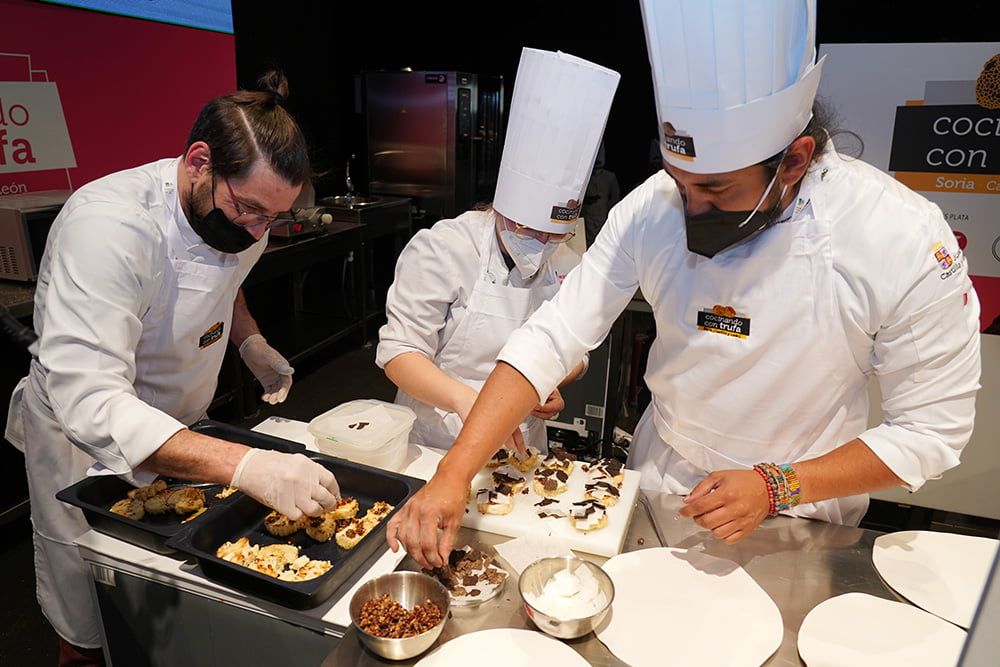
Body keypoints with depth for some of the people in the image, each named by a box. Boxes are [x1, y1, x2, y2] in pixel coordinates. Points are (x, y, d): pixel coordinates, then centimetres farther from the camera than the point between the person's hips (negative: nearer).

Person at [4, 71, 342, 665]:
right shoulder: (107, 224, -35)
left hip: (183, 430, 6)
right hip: (88, 444, -5)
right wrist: (245, 467, -53)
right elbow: (89, 402, -43)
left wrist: (252, 343, -7)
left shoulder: (239, 213, -11)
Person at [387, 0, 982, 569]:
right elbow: (551, 340, -23)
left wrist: (776, 487, -26)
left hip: (797, 511, -1)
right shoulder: (653, 208, -22)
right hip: (658, 485, 2)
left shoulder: (907, 243, -27)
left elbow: (932, 429, -17)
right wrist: (454, 476, -30)